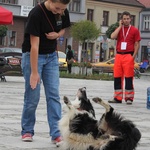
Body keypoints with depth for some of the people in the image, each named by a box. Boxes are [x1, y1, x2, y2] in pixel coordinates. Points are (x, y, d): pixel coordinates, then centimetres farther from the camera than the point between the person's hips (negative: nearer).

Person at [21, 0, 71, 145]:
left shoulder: (63, 12, -7)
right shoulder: (36, 14, -25)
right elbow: (34, 45, -25)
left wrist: (57, 35, -11)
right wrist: (34, 72, -25)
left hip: (51, 56, 5)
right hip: (33, 55, -5)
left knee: (54, 95, -2)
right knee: (33, 96, -3)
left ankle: (56, 133, -3)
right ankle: (27, 131, 15)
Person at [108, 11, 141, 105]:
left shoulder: (134, 30, 3)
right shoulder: (119, 29, 14)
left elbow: (137, 44, 0)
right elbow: (112, 37, -6)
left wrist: (133, 56, -9)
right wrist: (120, 26, -2)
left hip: (129, 56, -4)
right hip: (118, 55, 4)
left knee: (128, 78, -5)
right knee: (117, 78, 4)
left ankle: (129, 98, 0)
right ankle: (117, 98, 11)